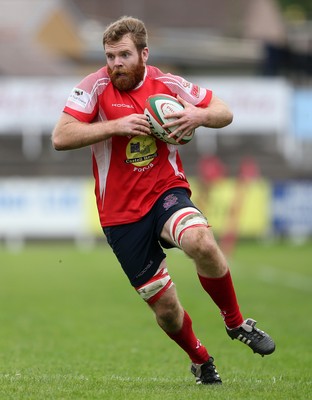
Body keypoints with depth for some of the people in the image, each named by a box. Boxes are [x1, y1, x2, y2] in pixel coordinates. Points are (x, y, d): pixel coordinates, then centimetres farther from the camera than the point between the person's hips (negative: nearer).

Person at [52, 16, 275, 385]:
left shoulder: (166, 85, -1)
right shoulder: (96, 87, -7)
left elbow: (224, 113, 7)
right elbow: (60, 138, -18)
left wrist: (199, 116, -15)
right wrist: (117, 125, -25)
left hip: (166, 191, 0)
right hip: (120, 213, 0)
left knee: (201, 243, -34)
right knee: (164, 304, 2)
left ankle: (236, 323, -10)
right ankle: (200, 362, 33)